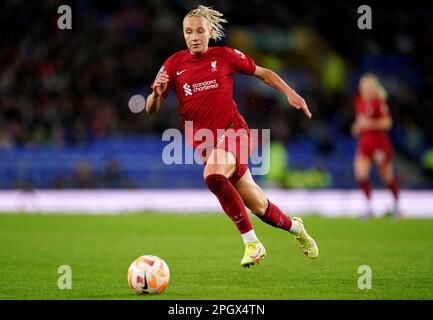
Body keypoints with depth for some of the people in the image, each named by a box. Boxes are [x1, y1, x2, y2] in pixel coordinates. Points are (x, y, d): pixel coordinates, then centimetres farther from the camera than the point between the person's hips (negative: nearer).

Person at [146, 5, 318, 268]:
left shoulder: (224, 56, -1)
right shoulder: (174, 64, 3)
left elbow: (263, 73, 12)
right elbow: (151, 109, 0)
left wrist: (290, 93, 1)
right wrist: (156, 94, -22)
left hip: (233, 131, -2)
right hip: (204, 142, 2)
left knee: (213, 176, -35)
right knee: (259, 207, 3)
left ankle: (251, 242, -22)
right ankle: (295, 227, 35)